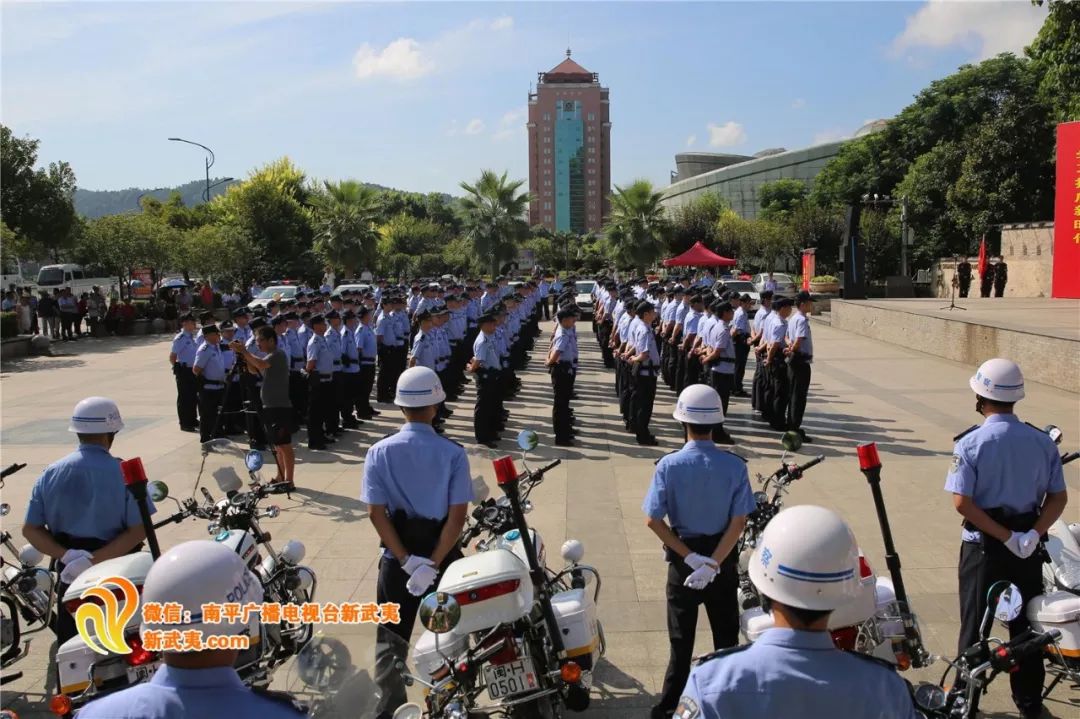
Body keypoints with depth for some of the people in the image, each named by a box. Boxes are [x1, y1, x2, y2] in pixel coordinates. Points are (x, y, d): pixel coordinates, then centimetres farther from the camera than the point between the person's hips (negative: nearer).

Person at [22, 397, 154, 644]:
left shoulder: (51, 473, -2)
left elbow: (30, 529, -5)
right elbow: (139, 530, -22)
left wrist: (68, 556, -15)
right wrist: (94, 561, -22)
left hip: (69, 574, 4)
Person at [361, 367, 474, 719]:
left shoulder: (379, 452, -9)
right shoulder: (453, 453, -12)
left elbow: (376, 513, -13)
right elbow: (457, 516, -17)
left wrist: (407, 560, -13)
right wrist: (433, 563, -15)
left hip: (396, 558, 1)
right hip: (442, 555, 0)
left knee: (391, 640, 16)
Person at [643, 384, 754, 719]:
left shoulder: (669, 465, -15)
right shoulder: (735, 465, -12)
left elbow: (653, 520, -16)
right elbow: (739, 522, -14)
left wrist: (690, 557, -14)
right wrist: (713, 563, -16)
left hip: (682, 561, -1)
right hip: (723, 559, 1)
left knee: (682, 640, 14)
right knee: (726, 637, 18)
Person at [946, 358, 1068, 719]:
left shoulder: (971, 443, -15)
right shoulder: (1043, 442, -3)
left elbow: (962, 502, -22)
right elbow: (1059, 498, -5)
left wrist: (1005, 536, -17)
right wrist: (1032, 534, -13)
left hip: (984, 545, -3)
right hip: (1028, 546, 4)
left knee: (975, 623, 10)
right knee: (1026, 623, 18)